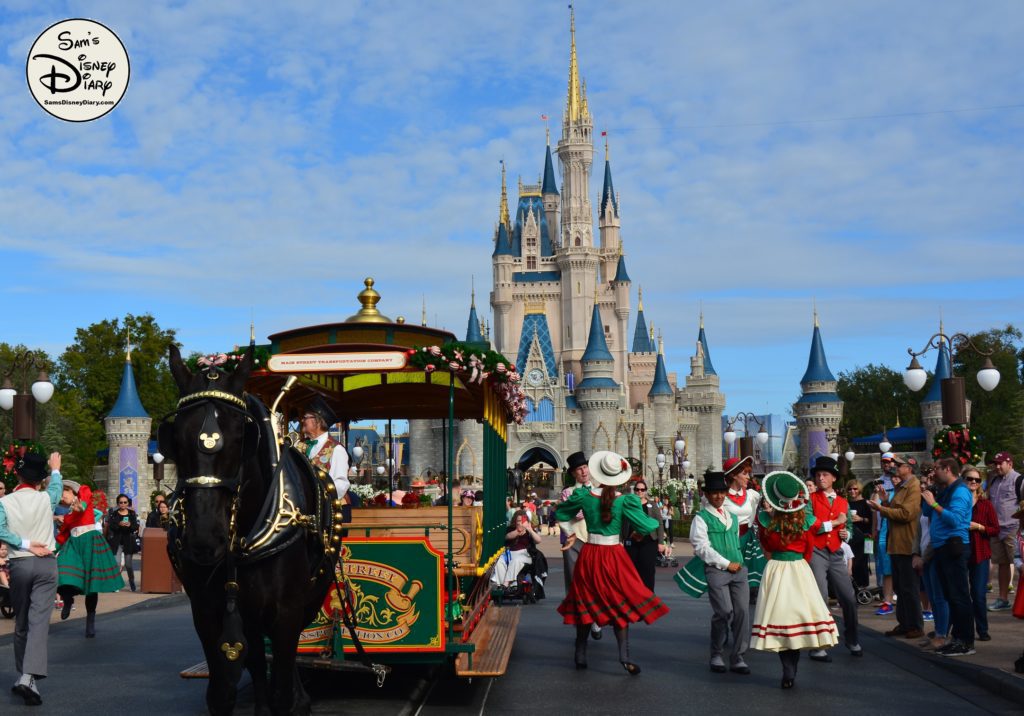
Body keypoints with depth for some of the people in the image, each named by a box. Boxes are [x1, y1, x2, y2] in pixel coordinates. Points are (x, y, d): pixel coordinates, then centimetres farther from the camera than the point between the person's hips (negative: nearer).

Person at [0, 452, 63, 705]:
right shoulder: (46, 498, -1)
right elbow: (56, 487, 22)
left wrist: (25, 545, -10)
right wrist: (55, 469, 40)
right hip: (46, 563, -1)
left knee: (21, 623, 15)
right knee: (39, 621, -8)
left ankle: (23, 675, 23)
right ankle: (29, 676, -22)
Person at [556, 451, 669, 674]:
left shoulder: (583, 495, -4)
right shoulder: (624, 500, -12)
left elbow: (561, 514, 10)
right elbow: (646, 525, -5)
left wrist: (571, 533, 20)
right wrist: (656, 521, 13)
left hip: (589, 554, 3)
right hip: (614, 555, -2)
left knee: (586, 605, 14)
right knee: (621, 605, 7)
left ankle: (580, 656, 19)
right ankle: (624, 655, -4)